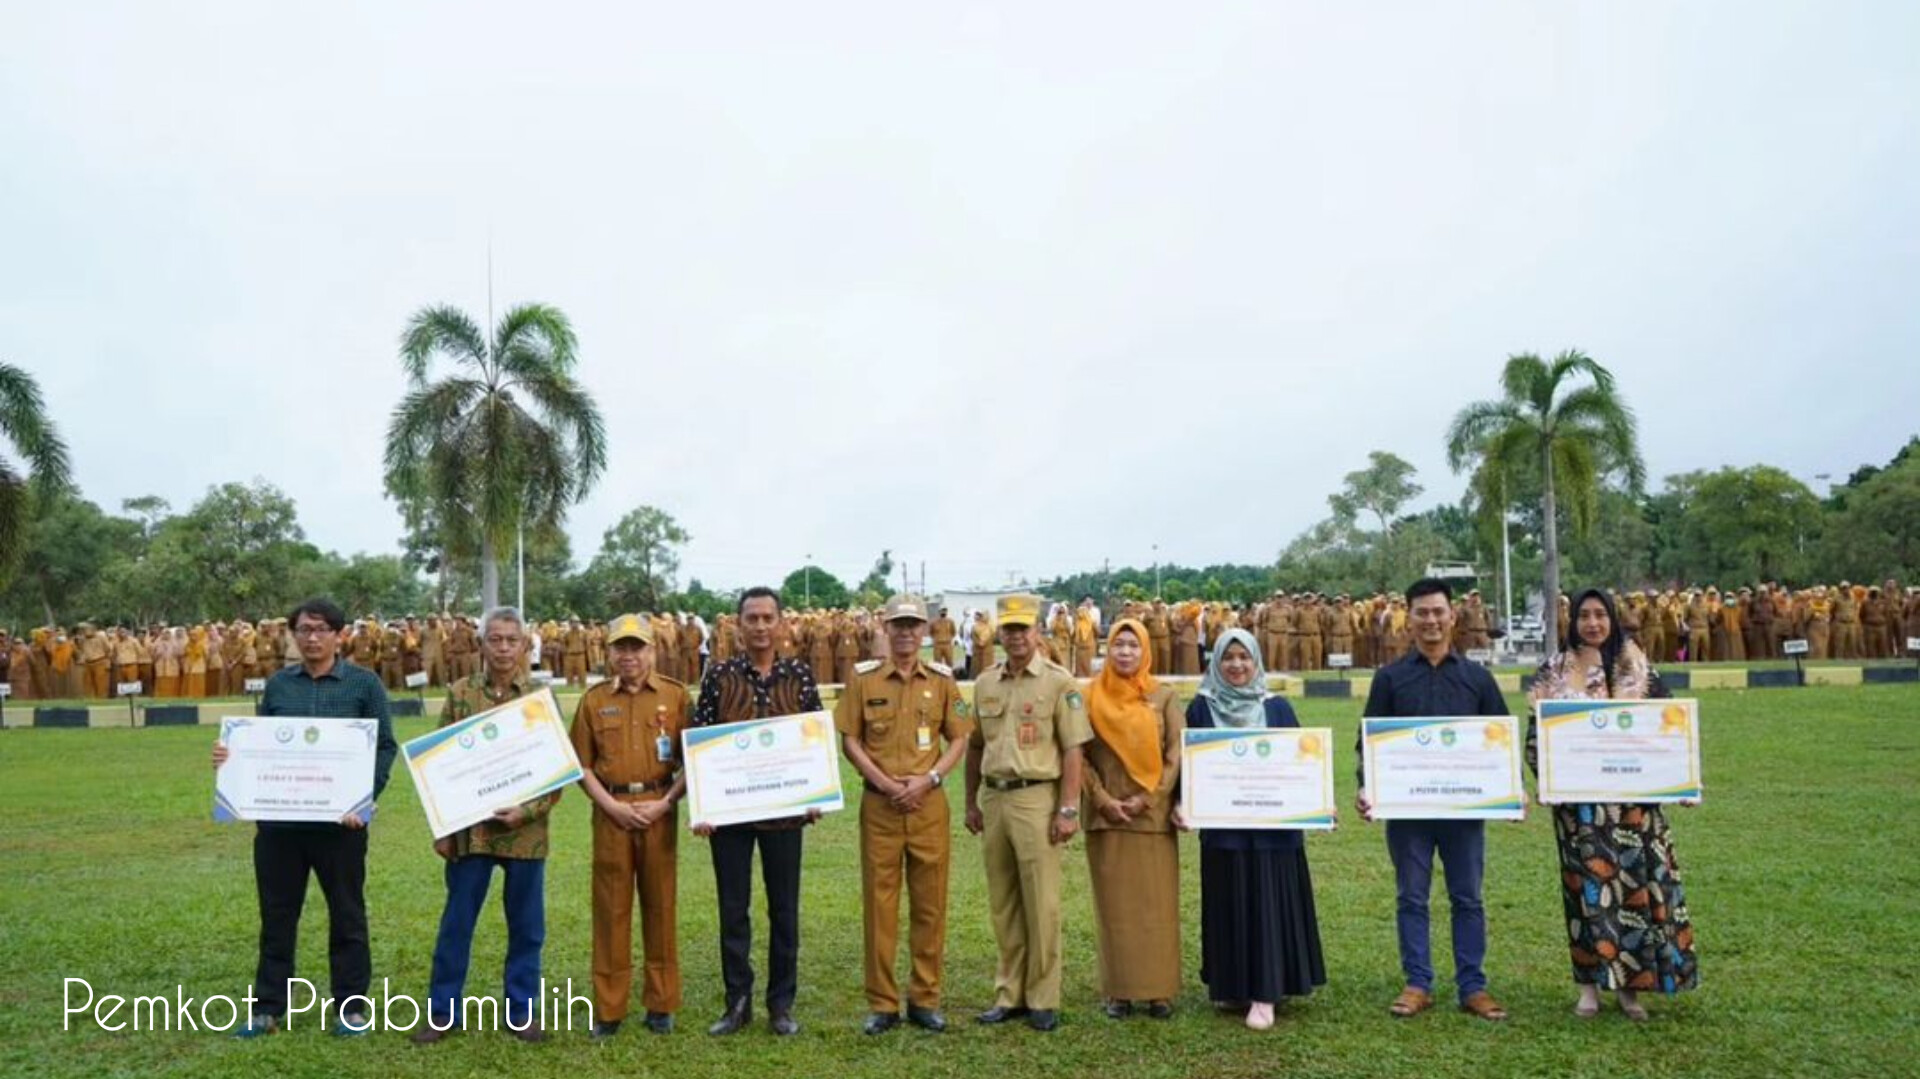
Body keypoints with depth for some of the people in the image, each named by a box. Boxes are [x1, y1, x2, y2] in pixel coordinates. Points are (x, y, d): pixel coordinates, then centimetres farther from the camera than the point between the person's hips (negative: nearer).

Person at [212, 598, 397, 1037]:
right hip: (278, 817, 3)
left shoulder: (364, 684, -2)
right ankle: (268, 1007, 24)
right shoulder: (277, 685, 8)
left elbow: (385, 746, -4)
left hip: (339, 818, -3)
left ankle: (352, 1005, 19)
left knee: (347, 913, 8)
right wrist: (230, 758, -8)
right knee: (277, 914, 11)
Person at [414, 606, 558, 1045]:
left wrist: (525, 811, -13)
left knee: (526, 926, 9)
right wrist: (442, 827, -2)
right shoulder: (460, 694, 1)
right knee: (456, 923, 9)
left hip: (525, 831, 0)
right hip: (469, 829, 0)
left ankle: (521, 1011, 22)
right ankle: (443, 1011, 23)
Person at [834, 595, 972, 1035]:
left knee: (930, 903, 6)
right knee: (879, 902, 3)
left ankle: (925, 999, 19)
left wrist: (929, 779, -10)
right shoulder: (864, 678, 2)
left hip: (929, 802, 1)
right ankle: (882, 1003, 14)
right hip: (879, 803, -1)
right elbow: (849, 740, 0)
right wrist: (884, 782, -11)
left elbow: (959, 739, 5)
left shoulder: (941, 679, 5)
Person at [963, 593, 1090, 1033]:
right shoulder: (985, 683, 11)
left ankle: (1043, 999, 11)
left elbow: (1073, 749, -7)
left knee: (1041, 905, 0)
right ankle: (1009, 994, 22)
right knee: (1002, 903, 11)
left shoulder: (1058, 682, -5)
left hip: (1037, 799, -5)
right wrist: (971, 803, 15)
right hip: (994, 798, 5)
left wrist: (1068, 810, -12)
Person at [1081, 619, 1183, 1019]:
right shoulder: (1091, 698, 3)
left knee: (1157, 904, 2)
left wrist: (1147, 798, -9)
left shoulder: (1164, 697, 3)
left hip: (1154, 816, 0)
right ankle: (1119, 991, 11)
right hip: (1106, 816, 0)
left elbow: (1176, 754, -1)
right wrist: (1103, 799, -9)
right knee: (1114, 904, 4)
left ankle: (1159, 990, 12)